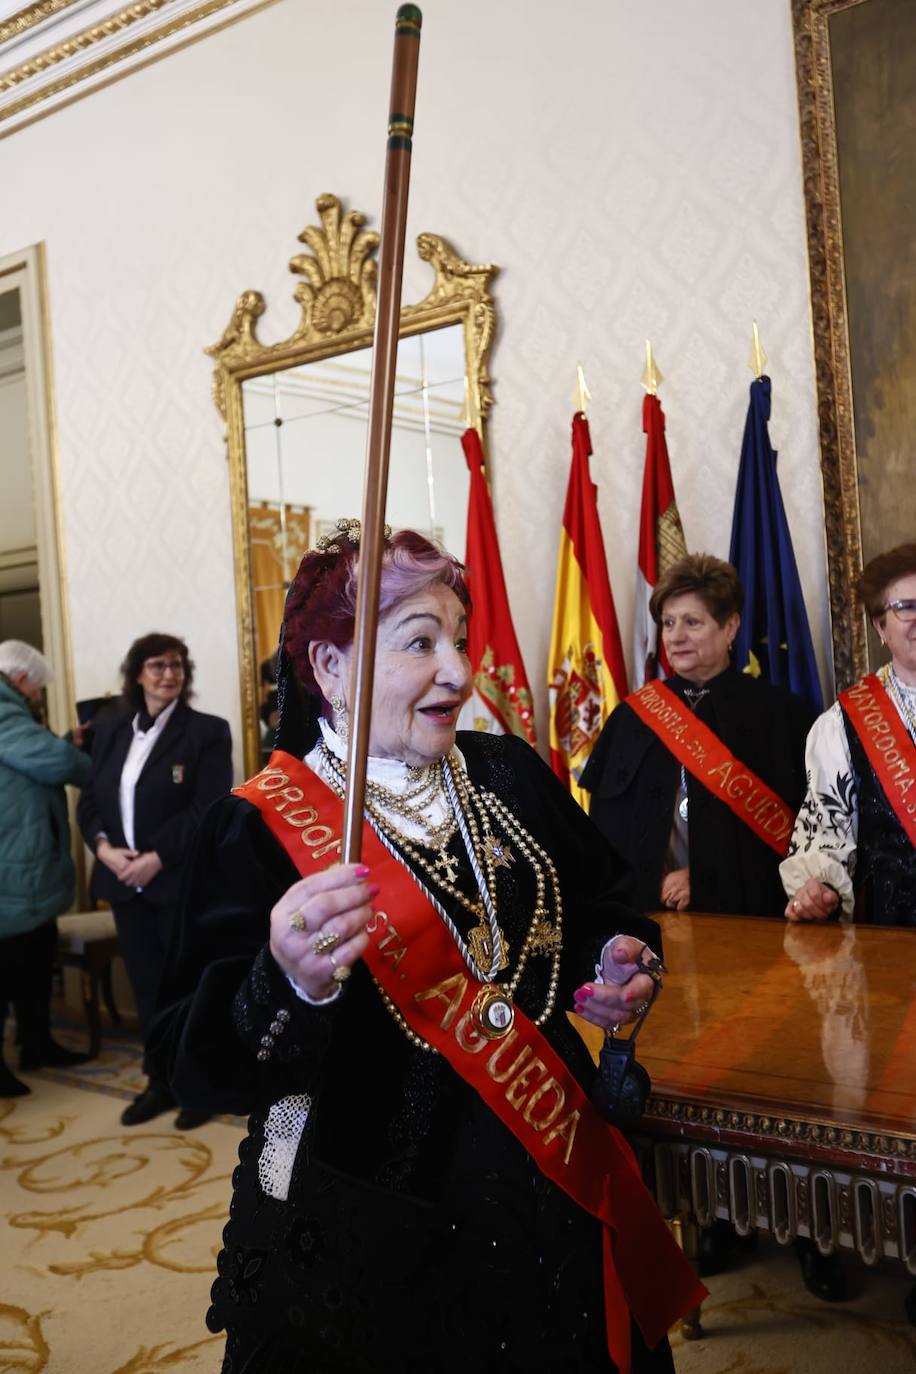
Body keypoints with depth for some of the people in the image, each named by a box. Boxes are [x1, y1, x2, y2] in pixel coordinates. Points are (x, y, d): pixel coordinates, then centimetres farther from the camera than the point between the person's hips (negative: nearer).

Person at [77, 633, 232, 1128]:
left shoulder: (207, 731, -6)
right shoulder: (110, 730, 10)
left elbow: (209, 810, -14)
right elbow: (89, 799, 9)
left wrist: (157, 858, -20)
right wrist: (103, 846, -10)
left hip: (183, 881, -5)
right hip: (125, 882, 5)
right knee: (146, 986, 14)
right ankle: (160, 1082, 28)